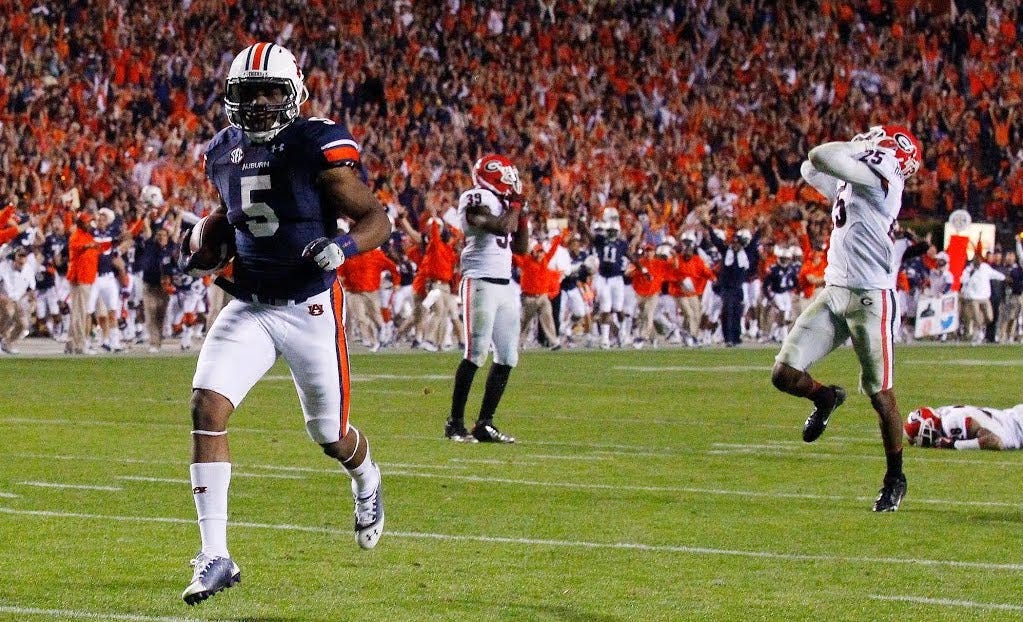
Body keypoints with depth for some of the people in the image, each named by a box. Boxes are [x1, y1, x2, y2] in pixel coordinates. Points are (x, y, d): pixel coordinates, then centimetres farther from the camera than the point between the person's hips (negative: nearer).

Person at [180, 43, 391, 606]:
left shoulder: (318, 148, -14)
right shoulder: (224, 154, 3)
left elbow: (377, 220, -11)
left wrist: (343, 246, -30)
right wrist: (202, 246, 5)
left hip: (310, 307, -4)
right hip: (248, 306, 4)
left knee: (330, 436, 10)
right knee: (207, 406, -18)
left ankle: (367, 483, 50)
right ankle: (215, 556, -16)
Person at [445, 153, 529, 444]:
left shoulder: (500, 202, 18)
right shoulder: (475, 199, -8)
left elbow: (521, 247, 24)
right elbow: (502, 227, -23)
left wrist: (522, 215, 13)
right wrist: (515, 205, -5)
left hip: (505, 285, 9)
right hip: (480, 282, -9)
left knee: (507, 357, 6)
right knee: (476, 353, -11)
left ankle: (485, 424, 11)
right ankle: (455, 422, -5)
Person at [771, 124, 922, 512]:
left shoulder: (881, 179, -13)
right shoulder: (851, 181, 14)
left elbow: (821, 157, -23)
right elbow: (811, 170, 32)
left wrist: (857, 148, -4)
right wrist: (860, 148, 18)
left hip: (871, 298, -8)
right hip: (834, 293, 8)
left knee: (881, 394, 2)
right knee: (785, 374, 0)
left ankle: (895, 478, 17)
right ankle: (825, 398, 32)